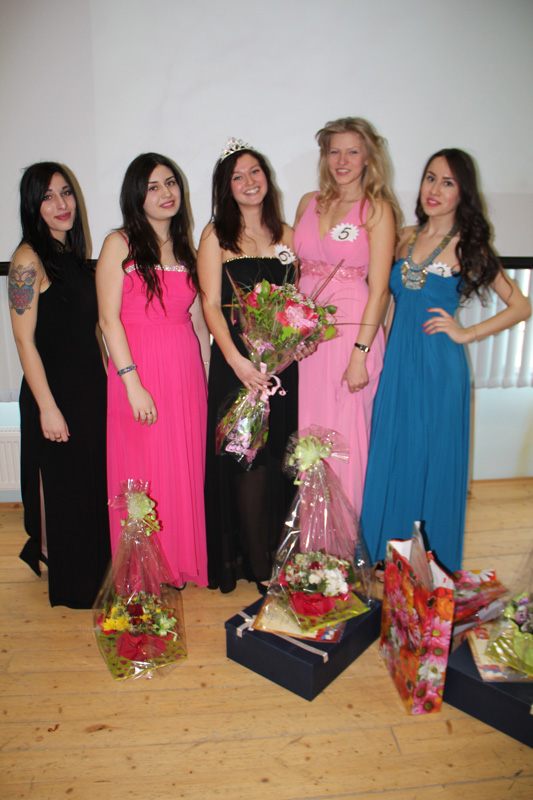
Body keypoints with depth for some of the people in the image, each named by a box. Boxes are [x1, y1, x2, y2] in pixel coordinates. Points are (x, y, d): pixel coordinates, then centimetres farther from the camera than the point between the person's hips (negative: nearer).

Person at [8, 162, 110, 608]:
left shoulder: (73, 253, 10)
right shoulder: (28, 259, -14)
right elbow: (25, 341, -16)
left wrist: (107, 380, 14)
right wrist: (47, 407, -17)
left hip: (91, 387, 8)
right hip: (56, 392, -8)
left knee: (93, 484, 18)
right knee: (62, 488, 7)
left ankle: (92, 569, 40)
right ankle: (70, 586, 28)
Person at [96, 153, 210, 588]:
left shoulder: (185, 249, 14)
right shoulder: (120, 243, -1)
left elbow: (198, 318, 13)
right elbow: (109, 319, -8)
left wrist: (205, 375, 7)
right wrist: (133, 383, -15)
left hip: (186, 370, 5)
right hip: (138, 368, -4)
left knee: (187, 468, 9)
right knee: (144, 470, 4)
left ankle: (183, 561, 27)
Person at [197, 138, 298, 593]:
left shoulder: (286, 235, 14)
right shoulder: (216, 236, 3)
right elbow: (211, 304, -4)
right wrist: (235, 358, -17)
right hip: (237, 360, -3)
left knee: (280, 456, 8)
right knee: (245, 458, -1)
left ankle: (281, 554, 24)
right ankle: (255, 563, 14)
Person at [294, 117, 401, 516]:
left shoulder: (378, 209, -2)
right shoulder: (309, 203, 13)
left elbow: (379, 289, -9)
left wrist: (360, 353, -15)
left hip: (352, 329, -4)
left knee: (345, 436, 1)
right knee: (309, 433, 9)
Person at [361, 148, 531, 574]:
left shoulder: (468, 247, -4)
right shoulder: (408, 237, 9)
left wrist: (465, 333, -7)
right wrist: (381, 353, 9)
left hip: (439, 366, -5)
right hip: (397, 362, 5)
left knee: (432, 459, 5)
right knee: (389, 457, 10)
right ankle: (388, 561, 28)